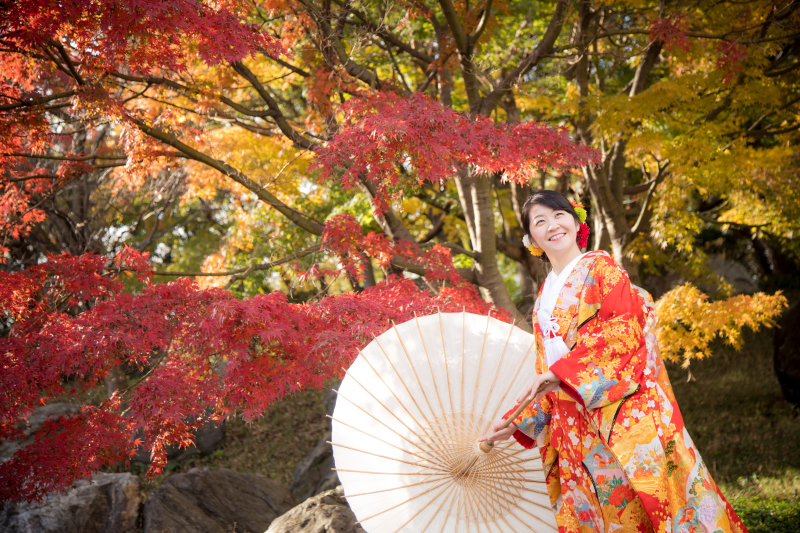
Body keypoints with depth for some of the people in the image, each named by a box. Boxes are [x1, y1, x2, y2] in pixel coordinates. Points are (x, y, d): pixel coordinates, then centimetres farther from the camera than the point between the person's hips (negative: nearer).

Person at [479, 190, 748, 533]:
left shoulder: (600, 267, 3)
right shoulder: (544, 300, 20)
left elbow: (624, 329, -12)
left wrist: (559, 373, -18)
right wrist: (517, 424, 17)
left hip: (623, 413, -5)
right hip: (574, 426, 5)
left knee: (642, 503, -11)